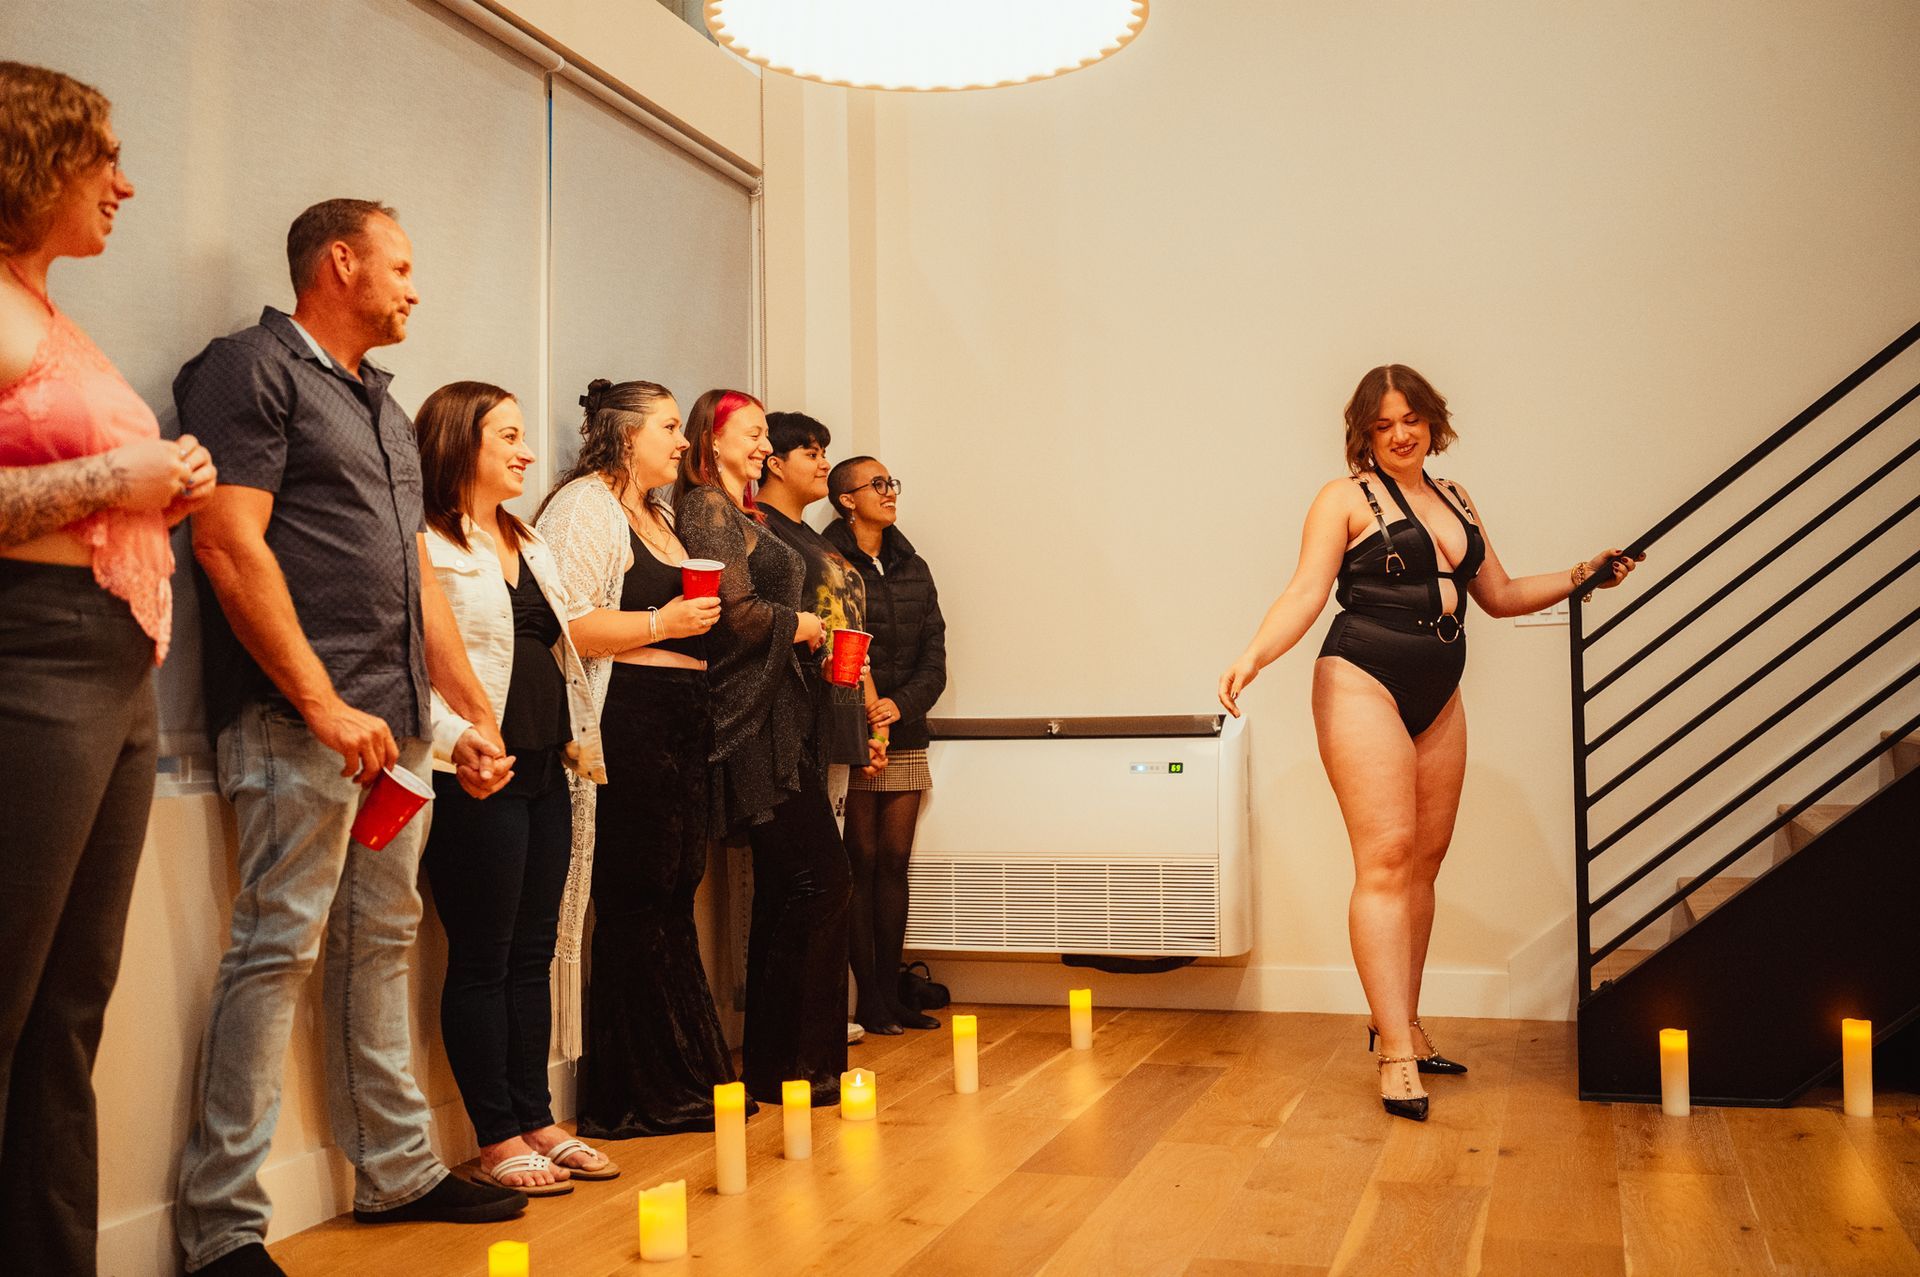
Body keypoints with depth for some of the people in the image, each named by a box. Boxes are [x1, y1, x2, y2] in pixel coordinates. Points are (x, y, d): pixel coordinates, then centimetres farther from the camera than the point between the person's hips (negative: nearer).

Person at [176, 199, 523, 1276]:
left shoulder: (383, 405, 24)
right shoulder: (254, 369, -3)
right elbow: (230, 543, -14)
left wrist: (476, 712, 19)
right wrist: (323, 704, -18)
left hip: (400, 727, 9)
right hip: (304, 723, -9)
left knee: (382, 944, 13)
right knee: (279, 949, -8)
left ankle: (397, 1171, 23)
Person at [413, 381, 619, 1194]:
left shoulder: (530, 546, 20)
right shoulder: (426, 546, -8)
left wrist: (578, 738, 14)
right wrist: (461, 744, -23)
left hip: (544, 773, 8)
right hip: (476, 781, -8)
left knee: (533, 956, 12)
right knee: (482, 962, 0)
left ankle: (536, 1121, 21)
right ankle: (495, 1139, 9)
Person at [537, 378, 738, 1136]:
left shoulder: (657, 516, 24)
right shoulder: (585, 506, -8)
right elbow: (566, 626, -21)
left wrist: (696, 617, 19)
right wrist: (662, 624, -15)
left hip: (680, 723, 10)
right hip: (628, 724, -10)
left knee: (671, 902, 12)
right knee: (637, 910, -4)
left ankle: (686, 1083, 20)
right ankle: (637, 1099, 6)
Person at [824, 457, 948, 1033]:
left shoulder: (912, 568, 14)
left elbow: (935, 655, 9)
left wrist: (901, 703, -8)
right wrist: (859, 718, -16)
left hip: (905, 735, 5)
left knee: (895, 863, 7)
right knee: (862, 862, -4)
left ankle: (890, 991, 13)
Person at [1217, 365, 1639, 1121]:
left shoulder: (1455, 502, 18)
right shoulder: (1346, 499, 0)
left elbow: (1500, 595, 24)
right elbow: (1307, 591, -10)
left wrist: (1584, 576, 15)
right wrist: (1254, 655, -25)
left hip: (1438, 698, 7)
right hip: (1363, 685, -6)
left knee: (1426, 860, 6)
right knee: (1386, 857, -13)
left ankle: (1399, 1025, 18)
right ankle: (1396, 1055, -14)